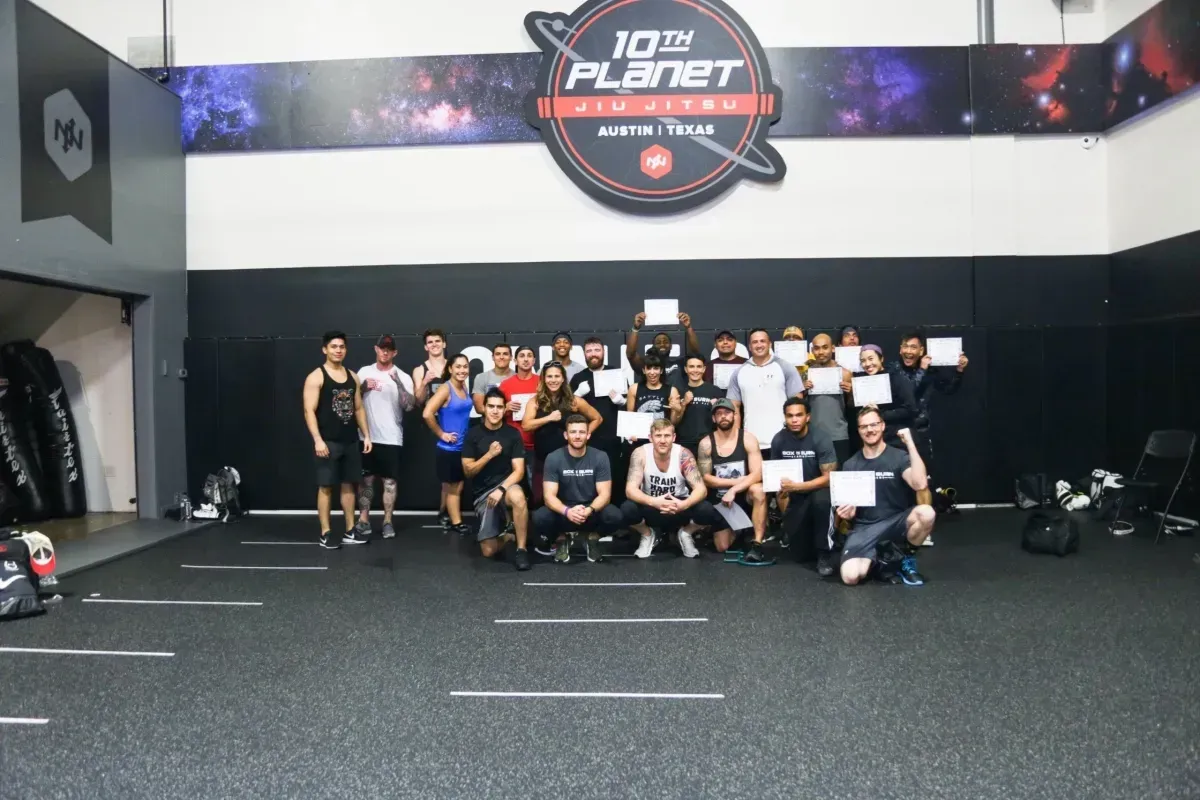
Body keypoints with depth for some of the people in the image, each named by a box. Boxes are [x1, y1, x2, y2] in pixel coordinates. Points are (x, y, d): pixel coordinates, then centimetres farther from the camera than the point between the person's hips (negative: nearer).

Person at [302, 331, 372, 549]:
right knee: (326, 486, -1)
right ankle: (325, 534, 5)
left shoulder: (352, 377, 12)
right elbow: (309, 411, -12)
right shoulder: (316, 377, -6)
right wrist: (317, 439, -21)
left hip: (351, 441, 6)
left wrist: (366, 435, 9)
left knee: (348, 484, 9)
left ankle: (350, 531, 16)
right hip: (328, 441, -6)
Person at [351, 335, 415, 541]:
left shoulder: (402, 377, -3)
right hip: (366, 436, 2)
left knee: (390, 481, 3)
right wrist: (363, 386, -12)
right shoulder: (364, 372, 5)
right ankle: (363, 520, 15)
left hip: (391, 438, -2)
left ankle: (388, 522, 10)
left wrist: (398, 382, -24)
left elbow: (410, 406, -15)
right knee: (366, 479, 8)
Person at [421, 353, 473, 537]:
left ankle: (445, 517, 30)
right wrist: (441, 434, -17)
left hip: (463, 446, 7)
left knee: (457, 486, 16)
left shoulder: (464, 387, 5)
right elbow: (427, 414, -27)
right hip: (448, 447, -7)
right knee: (452, 487, 6)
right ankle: (456, 523, 16)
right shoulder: (445, 389, -18)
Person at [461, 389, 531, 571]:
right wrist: (489, 455, -16)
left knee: (518, 497, -41)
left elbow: (519, 471, -7)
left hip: (505, 485, -1)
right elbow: (468, 471, -2)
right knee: (488, 551, -10)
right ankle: (509, 536, 25)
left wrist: (501, 489, -23)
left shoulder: (513, 434, -2)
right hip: (482, 494, 1)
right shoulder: (473, 434, 1)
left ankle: (521, 549, -24)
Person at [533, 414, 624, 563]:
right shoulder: (554, 458, -10)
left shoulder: (600, 457, -9)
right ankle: (561, 540, 4)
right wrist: (567, 511, -37)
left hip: (592, 510, 1)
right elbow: (549, 496, -16)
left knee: (614, 516, -32)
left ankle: (593, 537, 4)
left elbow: (604, 494, -13)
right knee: (539, 518, -32)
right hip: (564, 511, 0)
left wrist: (589, 510, -35)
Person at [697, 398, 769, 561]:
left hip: (744, 494, -2)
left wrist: (734, 490, -32)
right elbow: (705, 479, -10)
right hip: (720, 498, 2)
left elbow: (757, 474, -21)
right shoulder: (706, 444, -10)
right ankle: (735, 529, 35)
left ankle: (757, 544, -29)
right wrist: (735, 481, -18)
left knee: (758, 490, -37)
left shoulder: (747, 439, -12)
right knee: (722, 547, -2)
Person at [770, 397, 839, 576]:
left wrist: (796, 486, -29)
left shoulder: (820, 439, -19)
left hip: (818, 490, -3)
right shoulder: (778, 440, -8)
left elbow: (829, 477, -22)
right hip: (795, 498, 3)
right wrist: (785, 512, -6)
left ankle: (825, 554, -21)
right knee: (801, 554, -3)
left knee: (821, 500, -40)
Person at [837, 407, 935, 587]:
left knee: (926, 513, -34)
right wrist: (846, 512, -15)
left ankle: (907, 558, -5)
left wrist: (910, 444, -20)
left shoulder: (899, 457, -2)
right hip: (864, 527, 1)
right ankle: (876, 556, 10)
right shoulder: (850, 465, 6)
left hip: (896, 522, -1)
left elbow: (920, 485, -23)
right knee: (850, 577, -25)